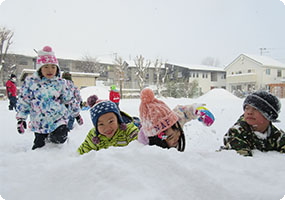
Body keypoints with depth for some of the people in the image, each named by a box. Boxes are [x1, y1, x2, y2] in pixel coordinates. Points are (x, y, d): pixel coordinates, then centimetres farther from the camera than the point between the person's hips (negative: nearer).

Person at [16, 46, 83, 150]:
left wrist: (76, 113, 14)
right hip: (39, 122, 1)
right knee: (38, 146, 8)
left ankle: (50, 137, 14)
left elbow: (70, 100, 9)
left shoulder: (60, 83, 0)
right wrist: (21, 118, -2)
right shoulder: (30, 82, -3)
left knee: (60, 138, -21)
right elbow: (23, 101, 2)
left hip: (58, 118, 0)